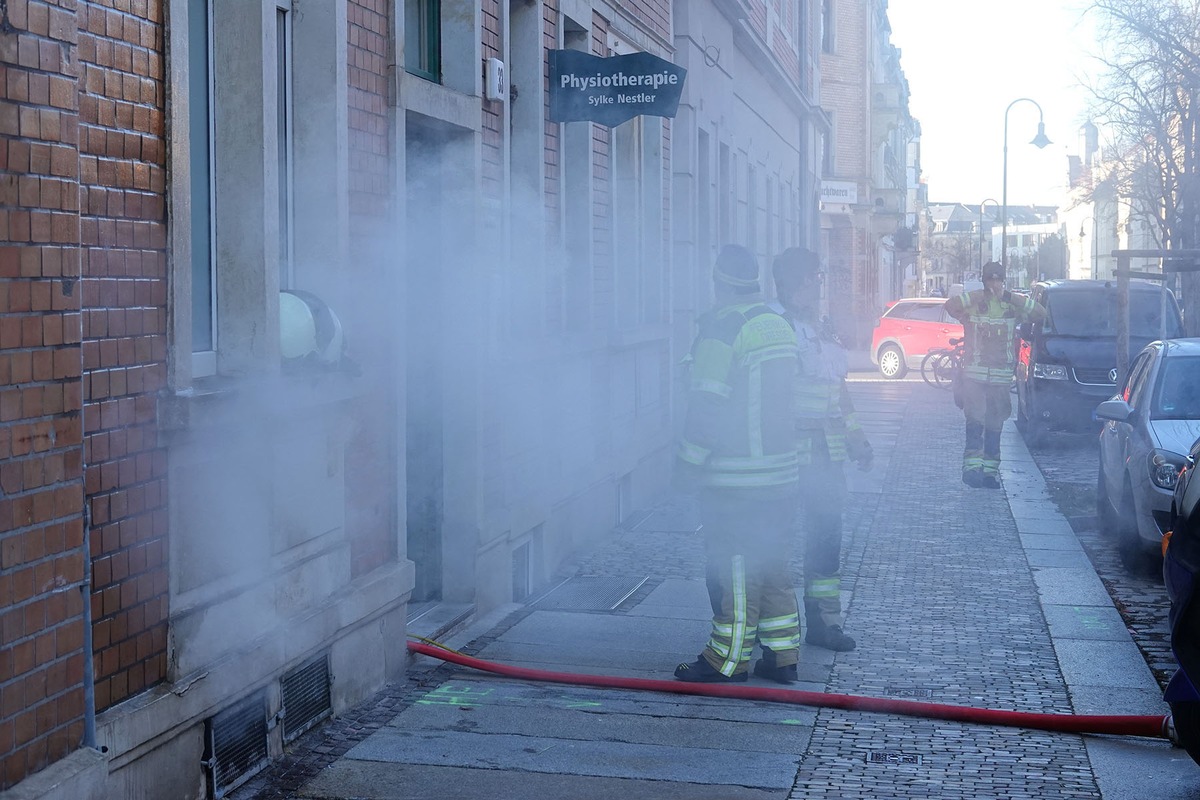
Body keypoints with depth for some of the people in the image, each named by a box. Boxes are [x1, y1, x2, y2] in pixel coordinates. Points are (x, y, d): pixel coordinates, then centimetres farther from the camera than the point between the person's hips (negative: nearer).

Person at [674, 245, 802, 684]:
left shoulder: (721, 327, -14)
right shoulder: (780, 325, 10)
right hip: (780, 474, 8)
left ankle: (728, 659, 4)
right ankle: (781, 654, 18)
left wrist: (689, 461, -9)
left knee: (732, 568, -2)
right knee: (772, 563, 14)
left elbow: (707, 404, -17)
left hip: (734, 479, -8)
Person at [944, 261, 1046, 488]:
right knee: (975, 421, -16)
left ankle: (990, 470, 15)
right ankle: (972, 466, -20)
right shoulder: (971, 305, 1)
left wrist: (1011, 297, -10)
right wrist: (975, 296, -20)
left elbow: (1040, 313, -4)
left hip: (1001, 378, 3)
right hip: (974, 375, -3)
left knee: (994, 427, 8)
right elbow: (950, 306, -17)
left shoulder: (1012, 307, 8)